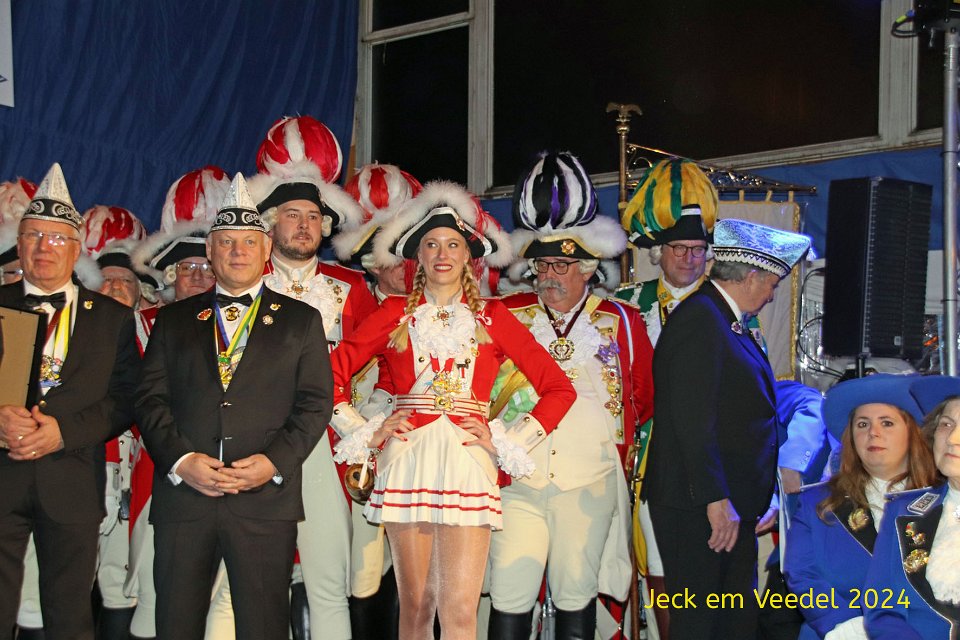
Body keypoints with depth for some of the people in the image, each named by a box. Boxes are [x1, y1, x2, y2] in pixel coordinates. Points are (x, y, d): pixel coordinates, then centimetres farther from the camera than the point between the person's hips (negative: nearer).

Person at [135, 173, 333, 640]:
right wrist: (181, 459, -8)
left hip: (267, 497, -1)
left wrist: (275, 461, -11)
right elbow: (150, 398, 7)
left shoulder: (301, 320, 12)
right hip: (182, 495, 2)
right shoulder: (174, 319, 16)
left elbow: (315, 402, 4)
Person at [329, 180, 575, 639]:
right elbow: (330, 373, 10)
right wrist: (364, 433, 1)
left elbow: (558, 388, 9)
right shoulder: (394, 314, 10)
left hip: (468, 462, -1)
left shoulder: (492, 317, 10)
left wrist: (507, 443, 1)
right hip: (407, 461, 1)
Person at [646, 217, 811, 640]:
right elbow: (692, 419, -22)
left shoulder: (726, 321, 16)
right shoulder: (700, 318, -15)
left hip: (732, 506, 10)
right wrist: (716, 499, -22)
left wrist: (762, 498, 17)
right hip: (698, 507, -10)